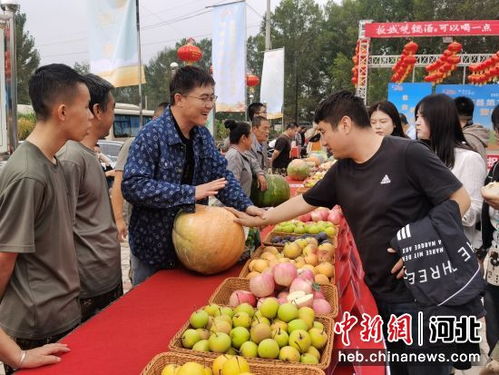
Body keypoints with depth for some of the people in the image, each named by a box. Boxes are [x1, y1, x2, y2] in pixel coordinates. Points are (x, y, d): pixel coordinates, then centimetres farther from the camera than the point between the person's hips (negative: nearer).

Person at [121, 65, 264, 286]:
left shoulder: (202, 135, 3)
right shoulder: (152, 135, -21)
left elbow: (221, 174, 7)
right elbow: (132, 186, -29)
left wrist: (245, 206, -10)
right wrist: (191, 193, -31)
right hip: (153, 246, -6)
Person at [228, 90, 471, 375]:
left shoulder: (407, 154, -16)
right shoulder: (341, 172, 4)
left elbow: (460, 199, -13)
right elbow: (304, 202, 15)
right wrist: (258, 220, 17)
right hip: (381, 291, 6)